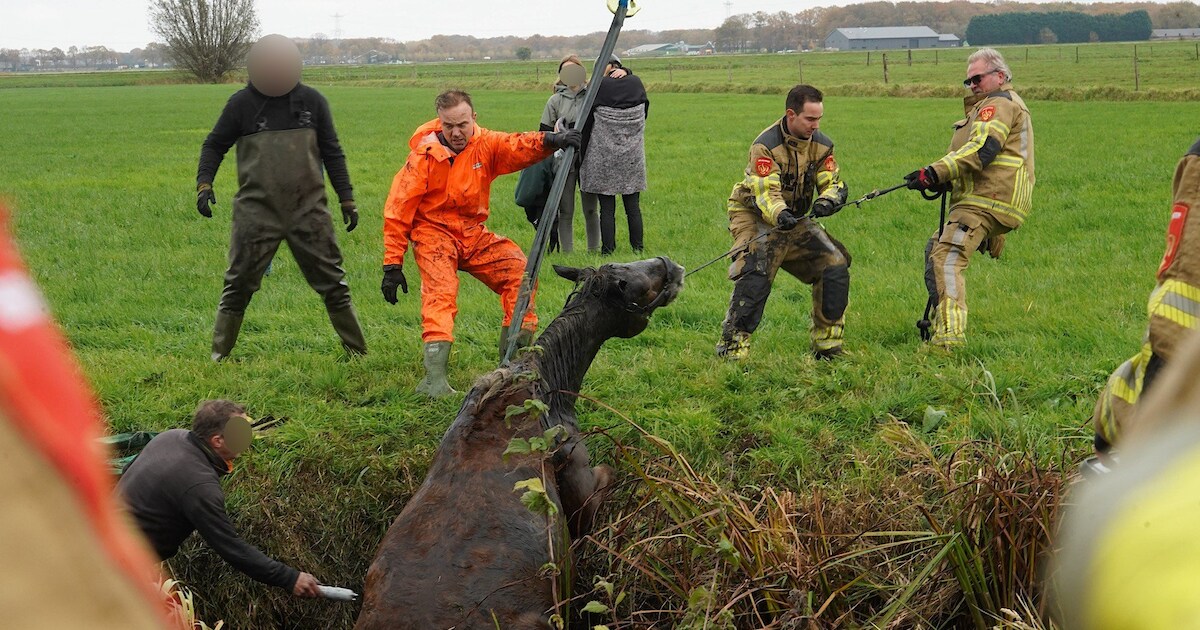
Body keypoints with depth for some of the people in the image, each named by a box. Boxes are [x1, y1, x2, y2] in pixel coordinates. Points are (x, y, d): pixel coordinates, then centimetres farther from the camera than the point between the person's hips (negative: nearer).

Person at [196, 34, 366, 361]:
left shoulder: (311, 101, 3)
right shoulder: (242, 103, -1)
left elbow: (332, 152, 10)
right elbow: (215, 145, 10)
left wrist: (347, 199, 8)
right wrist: (204, 183, -5)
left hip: (308, 209, 1)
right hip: (257, 211, -1)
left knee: (332, 282, 5)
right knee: (239, 283, 2)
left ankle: (356, 349, 15)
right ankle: (220, 353, 15)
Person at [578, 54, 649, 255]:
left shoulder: (599, 87, -10)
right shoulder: (636, 83, 1)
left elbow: (586, 123, -4)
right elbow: (644, 113, 14)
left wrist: (581, 155, 5)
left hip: (604, 156, -3)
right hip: (632, 156, 3)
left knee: (607, 208, 1)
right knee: (633, 206, 9)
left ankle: (608, 250, 2)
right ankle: (637, 248, 12)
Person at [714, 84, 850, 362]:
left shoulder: (821, 144, -4)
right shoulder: (765, 146, -22)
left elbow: (834, 185, -7)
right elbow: (765, 193, -29)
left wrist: (827, 201, -31)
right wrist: (779, 215, -50)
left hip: (797, 218, 6)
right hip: (755, 216, -6)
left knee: (835, 265, -4)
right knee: (755, 273, -25)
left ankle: (827, 345, 8)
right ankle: (732, 346, -18)